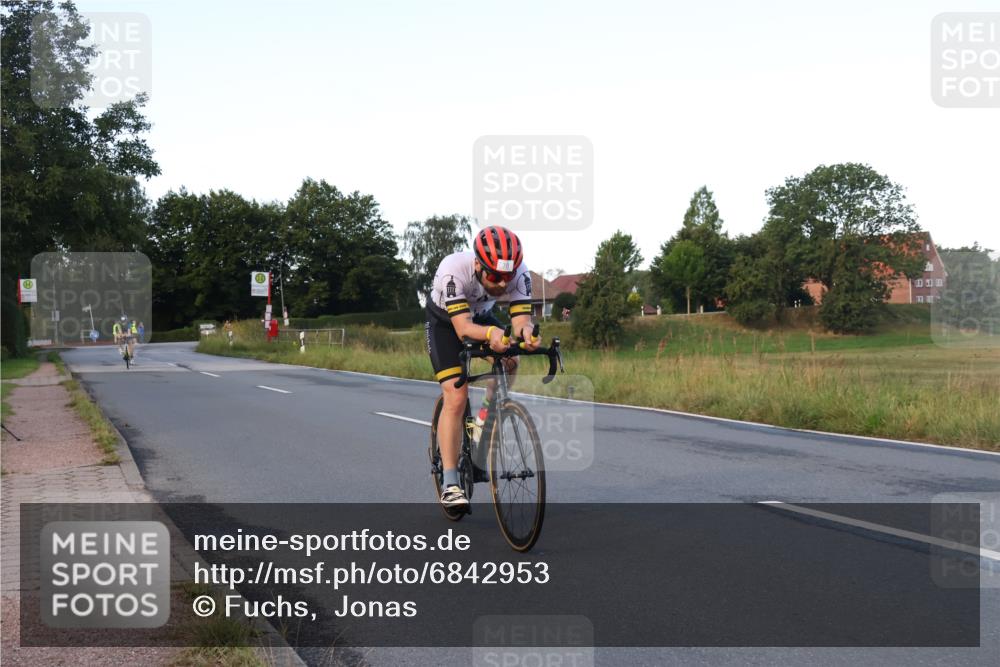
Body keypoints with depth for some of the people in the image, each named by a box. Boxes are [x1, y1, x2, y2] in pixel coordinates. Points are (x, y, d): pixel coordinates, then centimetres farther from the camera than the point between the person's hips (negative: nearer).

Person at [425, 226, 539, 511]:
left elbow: (521, 318, -34)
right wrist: (491, 333, -66)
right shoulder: (454, 270, -40)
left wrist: (526, 331, -58)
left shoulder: (518, 273, -29)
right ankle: (450, 484, -12)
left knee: (510, 361, -24)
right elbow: (463, 327, -45)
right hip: (445, 322, -4)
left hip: (481, 316, 4)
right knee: (456, 397, -17)